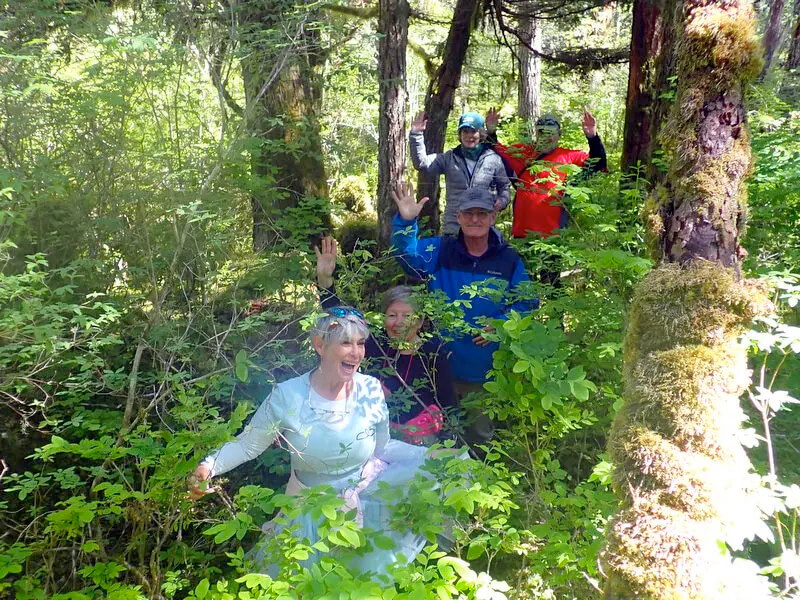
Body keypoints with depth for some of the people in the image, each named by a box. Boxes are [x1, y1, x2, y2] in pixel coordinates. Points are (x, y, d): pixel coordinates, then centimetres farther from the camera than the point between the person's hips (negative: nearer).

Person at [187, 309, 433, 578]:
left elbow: (382, 447, -1)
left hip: (366, 498, 1)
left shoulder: (371, 389, -14)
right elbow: (248, 444, -13)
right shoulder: (287, 396, -22)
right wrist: (208, 467, -27)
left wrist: (430, 456, -7)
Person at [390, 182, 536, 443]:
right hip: (442, 365, 0)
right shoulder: (441, 250, -3)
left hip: (486, 371, 1)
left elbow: (526, 303, 0)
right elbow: (408, 254, -20)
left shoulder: (509, 259, -2)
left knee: (480, 432, 20)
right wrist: (406, 221, -39)